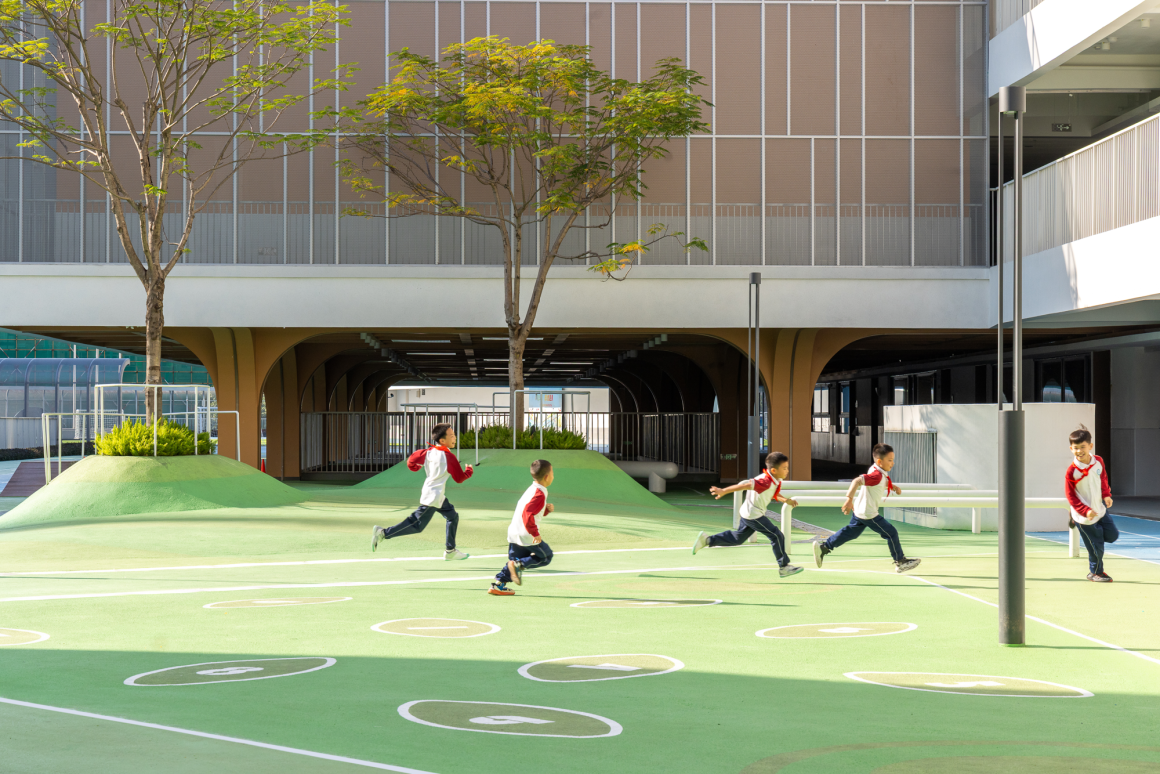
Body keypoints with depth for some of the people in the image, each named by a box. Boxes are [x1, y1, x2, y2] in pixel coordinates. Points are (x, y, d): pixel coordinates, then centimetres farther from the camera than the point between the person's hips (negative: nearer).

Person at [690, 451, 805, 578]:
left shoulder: (776, 481, 4)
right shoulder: (766, 482, -27)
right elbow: (745, 485, -31)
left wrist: (786, 500, 5)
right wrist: (723, 491, -32)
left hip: (748, 514, 10)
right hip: (754, 515, -10)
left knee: (737, 538, 21)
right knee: (777, 536, -7)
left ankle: (707, 540, 22)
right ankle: (784, 567, 0)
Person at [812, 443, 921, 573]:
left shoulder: (881, 472, 4)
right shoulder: (876, 475, -27)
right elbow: (857, 481, -37)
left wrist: (893, 487, 11)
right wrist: (849, 499, -42)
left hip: (859, 511, 10)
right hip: (868, 514, -10)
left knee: (851, 532, 22)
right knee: (891, 533, 0)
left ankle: (823, 546, 23)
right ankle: (900, 562, 11)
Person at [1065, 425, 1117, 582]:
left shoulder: (1098, 461, -7)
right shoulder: (1072, 471, -22)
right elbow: (1070, 496, -15)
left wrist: (1107, 495, -6)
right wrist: (1085, 511, -22)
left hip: (1100, 509, 6)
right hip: (1084, 516, -5)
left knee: (1113, 535, 14)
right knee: (1096, 547, 4)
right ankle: (1095, 572, 29)